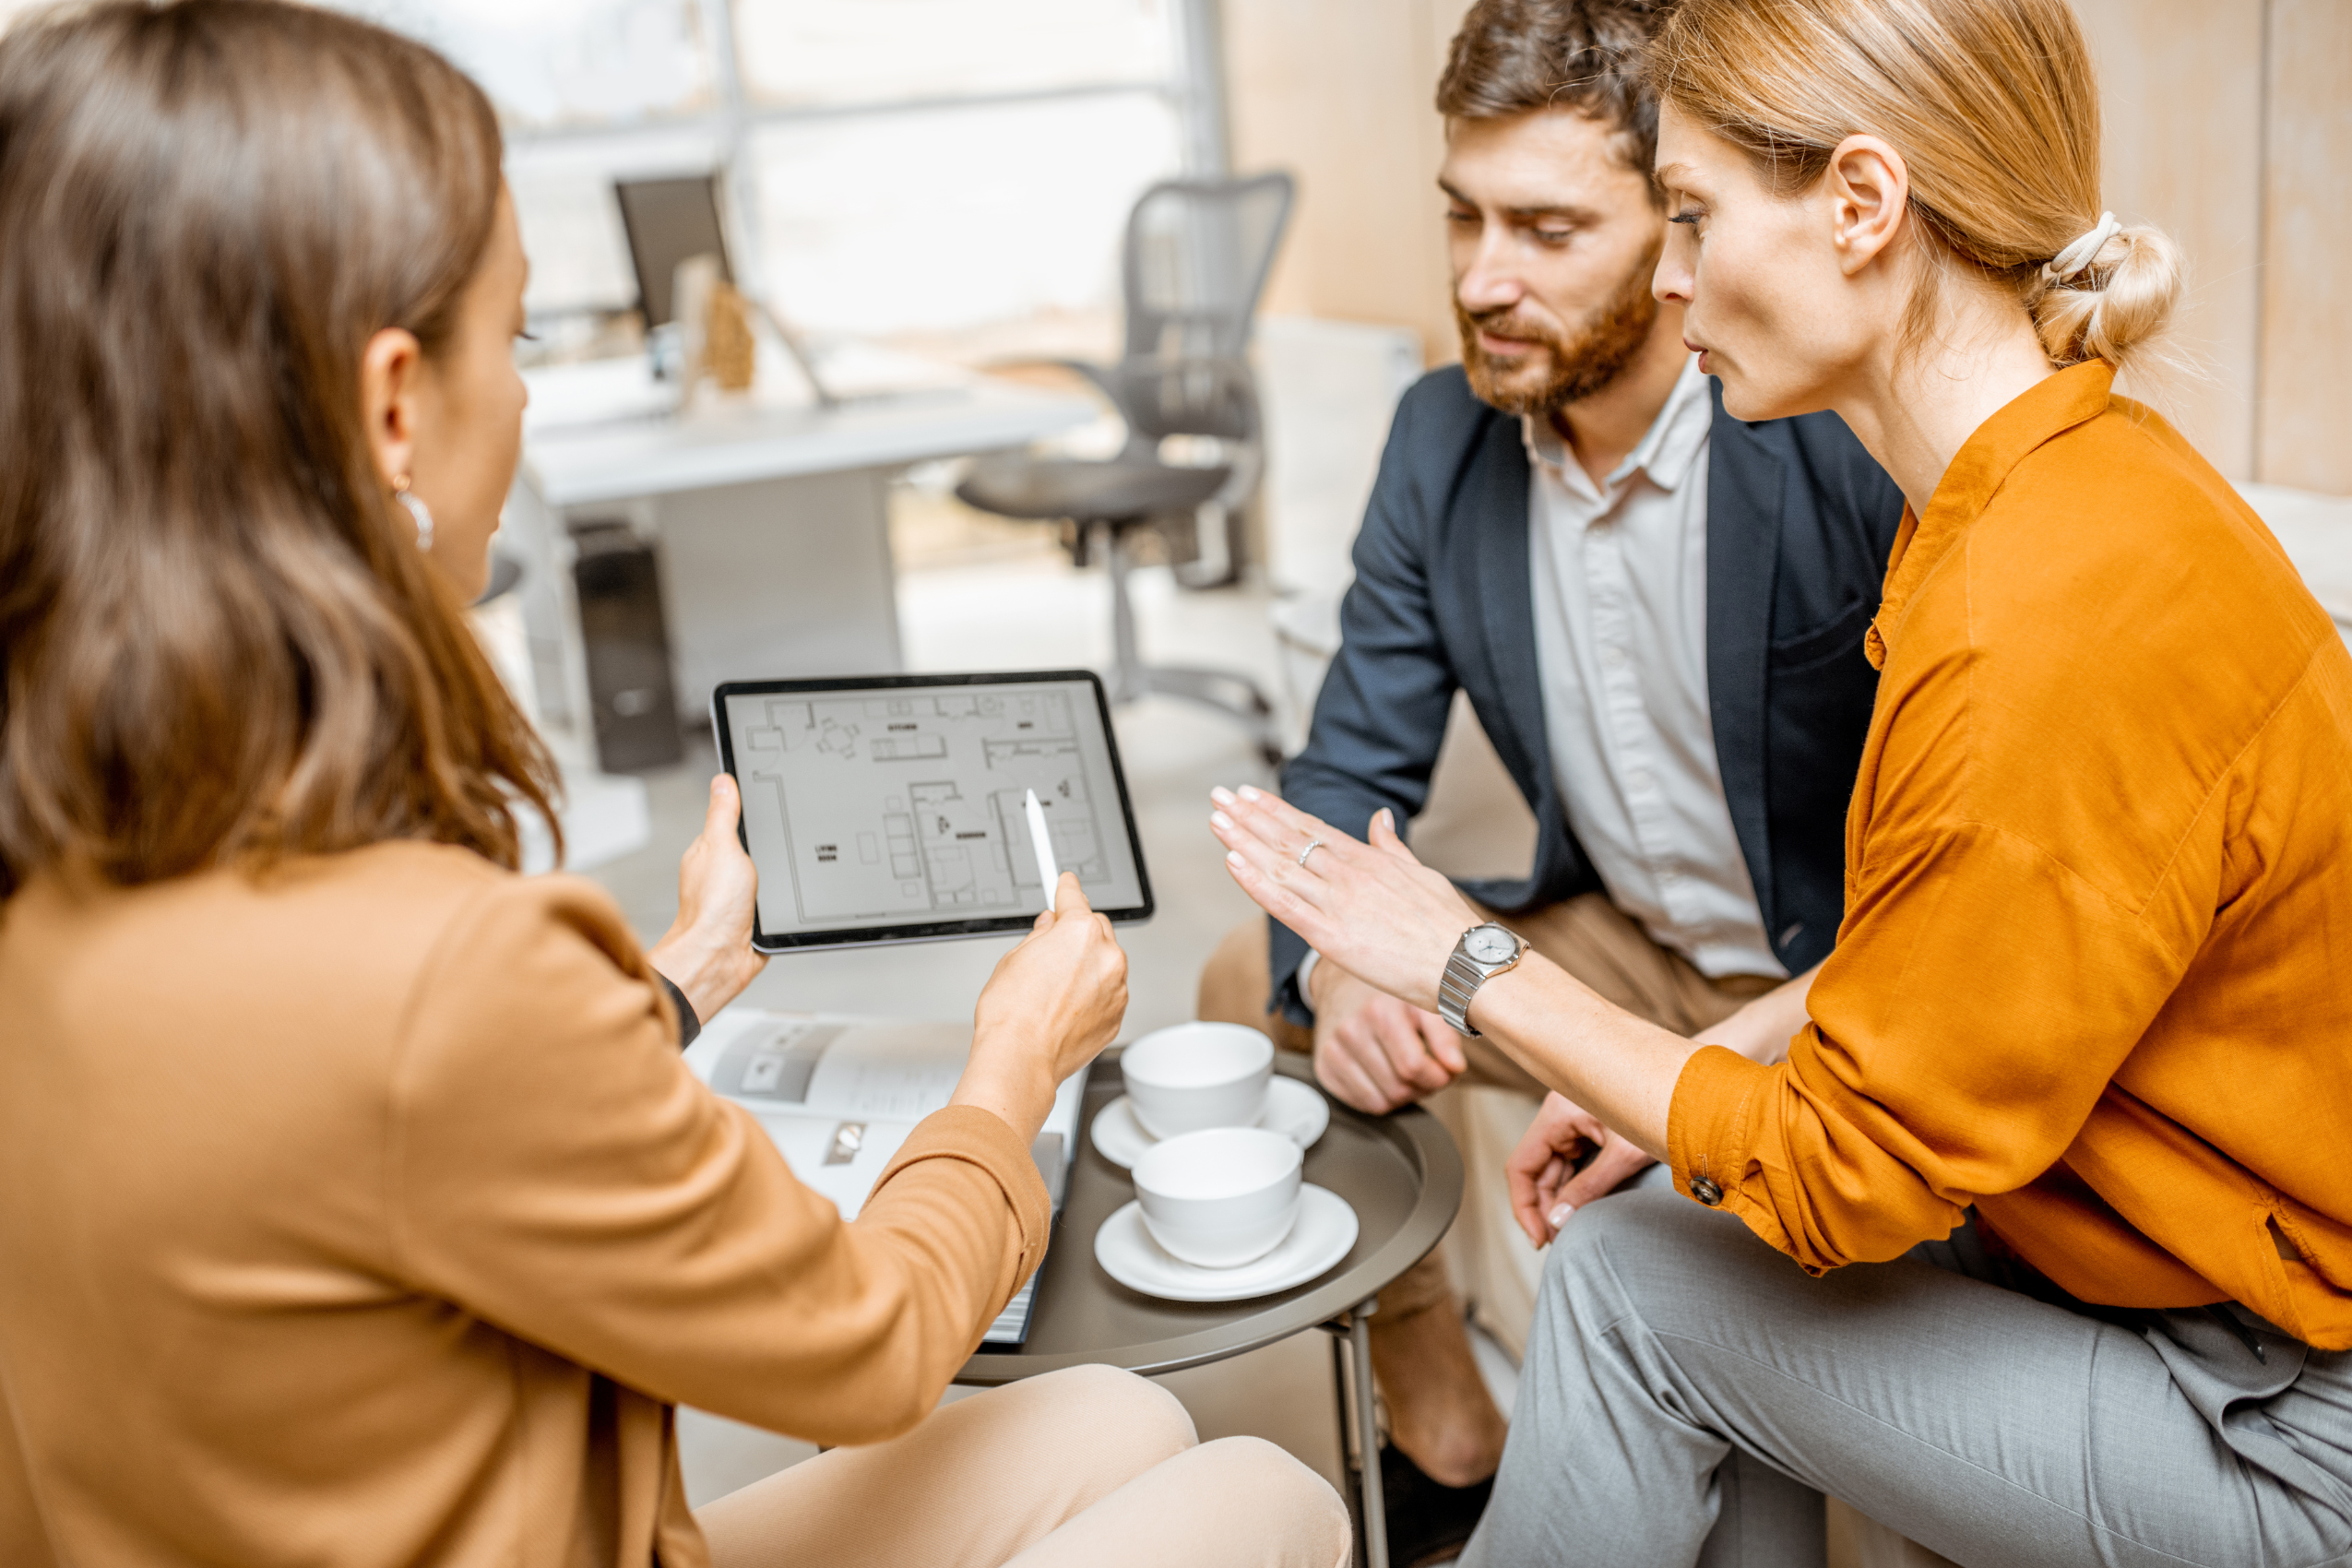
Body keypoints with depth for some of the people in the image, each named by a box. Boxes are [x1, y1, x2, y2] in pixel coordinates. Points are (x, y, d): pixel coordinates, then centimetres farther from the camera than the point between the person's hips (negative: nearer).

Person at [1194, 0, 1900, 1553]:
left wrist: (1760, 1050, -34)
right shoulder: (1445, 438, -5)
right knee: (1255, 981, -1)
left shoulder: (1851, 436, -24)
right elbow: (1349, 772, -1)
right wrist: (1334, 966, -23)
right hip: (1624, 947, 6)